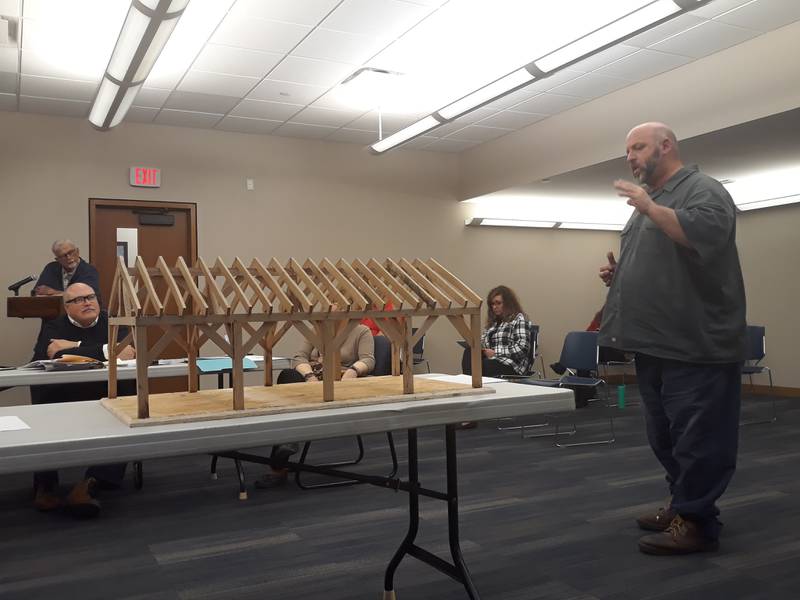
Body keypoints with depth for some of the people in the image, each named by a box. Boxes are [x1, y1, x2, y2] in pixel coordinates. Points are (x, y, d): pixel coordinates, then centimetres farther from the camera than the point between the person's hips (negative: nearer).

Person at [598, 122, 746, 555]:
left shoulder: (703, 190, -5)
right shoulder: (648, 200, 22)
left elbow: (707, 235, -26)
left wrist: (651, 207, -24)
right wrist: (618, 274, 10)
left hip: (694, 344, -9)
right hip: (656, 344, 9)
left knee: (697, 437, -3)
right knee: (666, 437, 16)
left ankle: (696, 521, 5)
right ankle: (683, 505, 28)